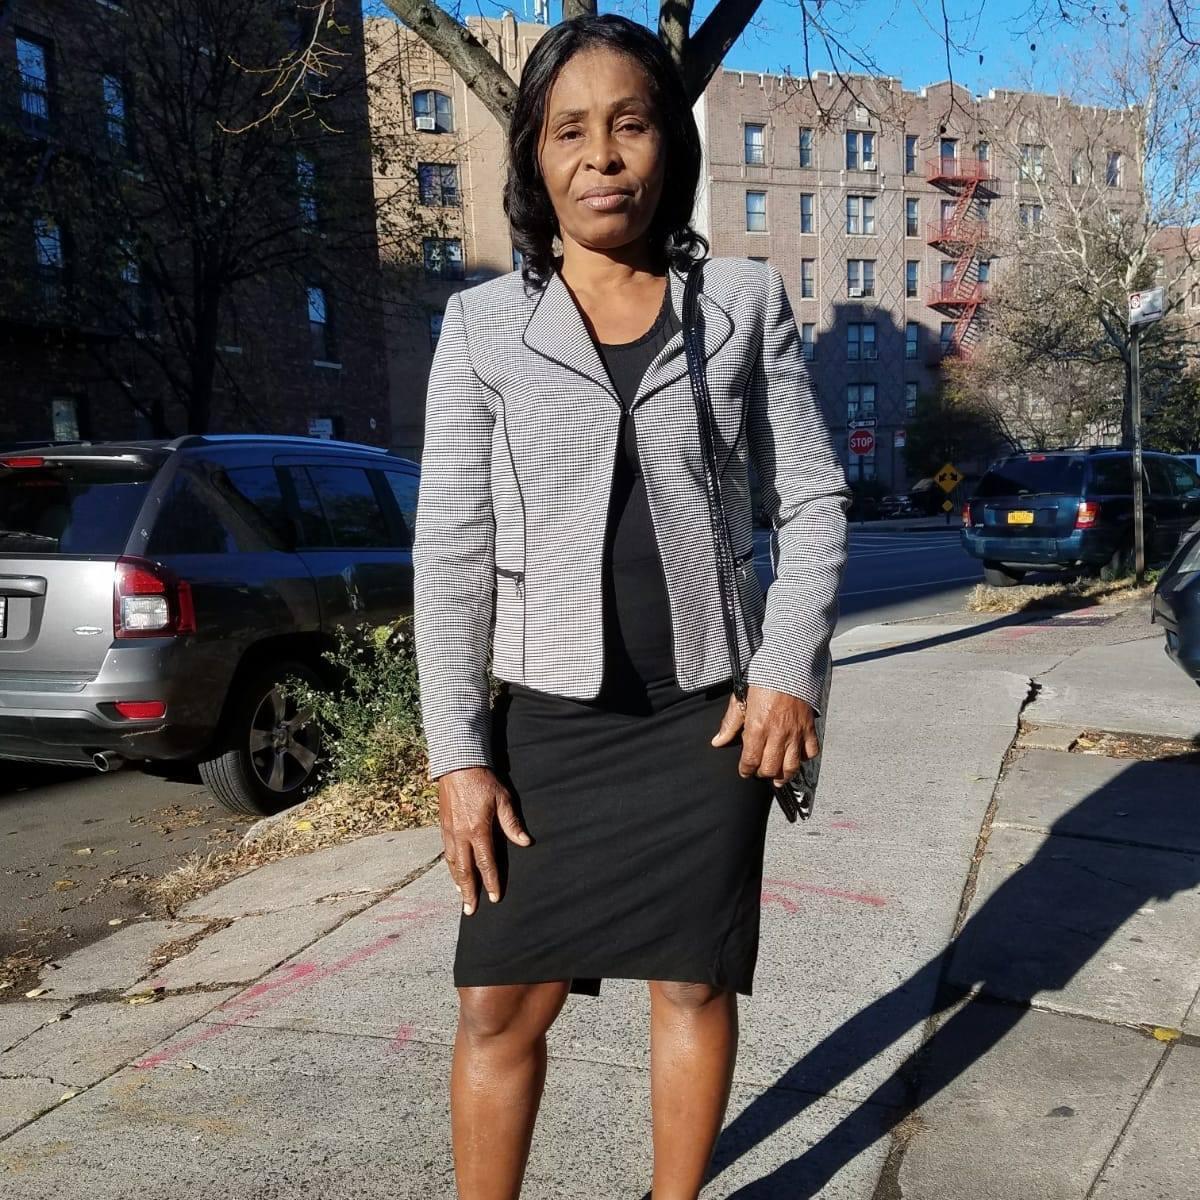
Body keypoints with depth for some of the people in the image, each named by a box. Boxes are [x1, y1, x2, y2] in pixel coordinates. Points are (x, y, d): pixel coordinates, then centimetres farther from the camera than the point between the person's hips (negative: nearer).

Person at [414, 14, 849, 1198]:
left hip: (710, 714, 1)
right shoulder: (484, 324, 0)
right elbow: (451, 552, -3)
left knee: (694, 983, 12)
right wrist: (458, 753, -7)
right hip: (548, 720, 0)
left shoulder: (744, 300, 3)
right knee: (499, 1003, 4)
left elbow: (813, 500, 4)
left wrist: (789, 672, -8)